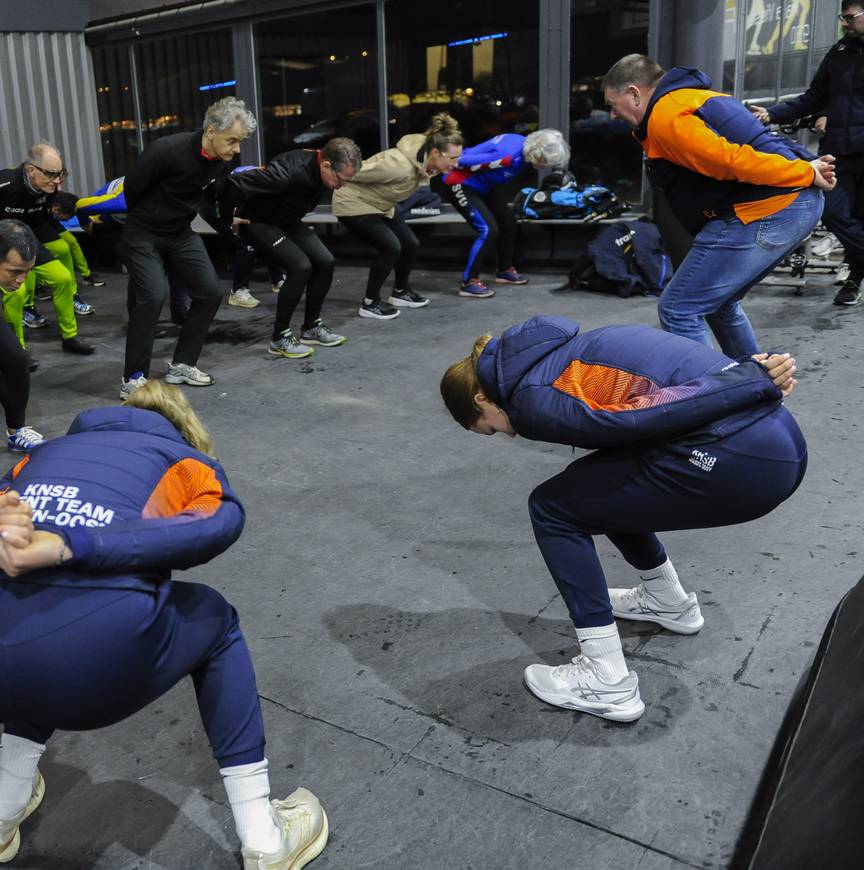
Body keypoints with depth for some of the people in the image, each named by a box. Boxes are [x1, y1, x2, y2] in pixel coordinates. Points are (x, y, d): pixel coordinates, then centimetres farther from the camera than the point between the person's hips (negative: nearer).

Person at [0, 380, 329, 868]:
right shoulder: (189, 461, 19)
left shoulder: (48, 451, 32)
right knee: (214, 621, 27)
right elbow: (217, 523, -5)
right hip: (95, 658, -5)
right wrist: (65, 548, -10)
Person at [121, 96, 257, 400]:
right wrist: (145, 218, 3)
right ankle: (133, 378, -8)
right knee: (153, 295, -20)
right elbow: (131, 188, -13)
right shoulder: (167, 150, -28)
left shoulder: (224, 161, -9)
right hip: (144, 234, -6)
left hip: (181, 233, 7)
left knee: (210, 293, 0)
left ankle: (181, 365, 14)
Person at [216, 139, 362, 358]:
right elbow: (234, 183, -38)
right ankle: (280, 338, -9)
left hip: (287, 221, 8)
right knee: (300, 267, -21)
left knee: (325, 262, -4)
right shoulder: (289, 171, -36)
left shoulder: (320, 169, -10)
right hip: (258, 222, -8)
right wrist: (229, 216, -22)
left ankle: (312, 327, 12)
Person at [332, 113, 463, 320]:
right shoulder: (401, 165, -35)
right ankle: (369, 304, -5)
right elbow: (358, 172, -25)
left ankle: (400, 293, 25)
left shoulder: (426, 162, -9)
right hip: (353, 204, -8)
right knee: (391, 247, -19)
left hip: (379, 206, 9)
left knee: (410, 244, 4)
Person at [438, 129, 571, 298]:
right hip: (459, 185, -10)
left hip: (484, 185, 10)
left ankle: (504, 270, 32)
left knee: (509, 223, 13)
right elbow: (464, 161, -30)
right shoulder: (509, 156, -35)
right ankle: (468, 283, -10)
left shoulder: (526, 147, -7)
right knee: (488, 230, -19)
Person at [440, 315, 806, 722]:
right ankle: (671, 603, 44)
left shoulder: (530, 400, -4)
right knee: (601, 485, 25)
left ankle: (608, 684, 9)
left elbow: (652, 412, -13)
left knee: (552, 507, 5)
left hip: (741, 462, -9)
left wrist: (757, 381, -8)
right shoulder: (555, 350, 23)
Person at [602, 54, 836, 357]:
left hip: (765, 212, -10)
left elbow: (731, 161, -19)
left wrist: (805, 173, -12)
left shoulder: (666, 118, -10)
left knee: (678, 310, -5)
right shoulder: (698, 97, 25)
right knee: (718, 303, 25)